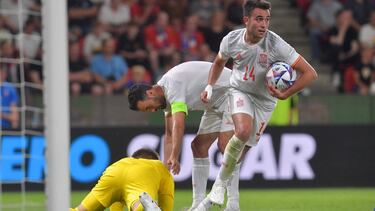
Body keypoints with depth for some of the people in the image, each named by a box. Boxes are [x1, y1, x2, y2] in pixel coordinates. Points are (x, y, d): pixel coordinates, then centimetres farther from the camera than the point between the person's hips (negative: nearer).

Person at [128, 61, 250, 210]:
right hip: (216, 105, 10)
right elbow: (170, 135, 7)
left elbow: (179, 125, -36)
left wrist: (174, 157, -41)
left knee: (224, 145, -23)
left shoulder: (172, 83, -26)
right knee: (198, 146, 6)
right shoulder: (167, 97, 5)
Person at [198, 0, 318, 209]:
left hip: (265, 99, 0)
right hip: (239, 91, 0)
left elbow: (310, 73, -23)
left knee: (242, 150, 2)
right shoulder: (231, 40, -16)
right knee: (243, 131, -30)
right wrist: (210, 86, 2)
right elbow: (219, 62, 11)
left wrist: (284, 95, -25)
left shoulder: (276, 45, -26)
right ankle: (220, 182, -13)